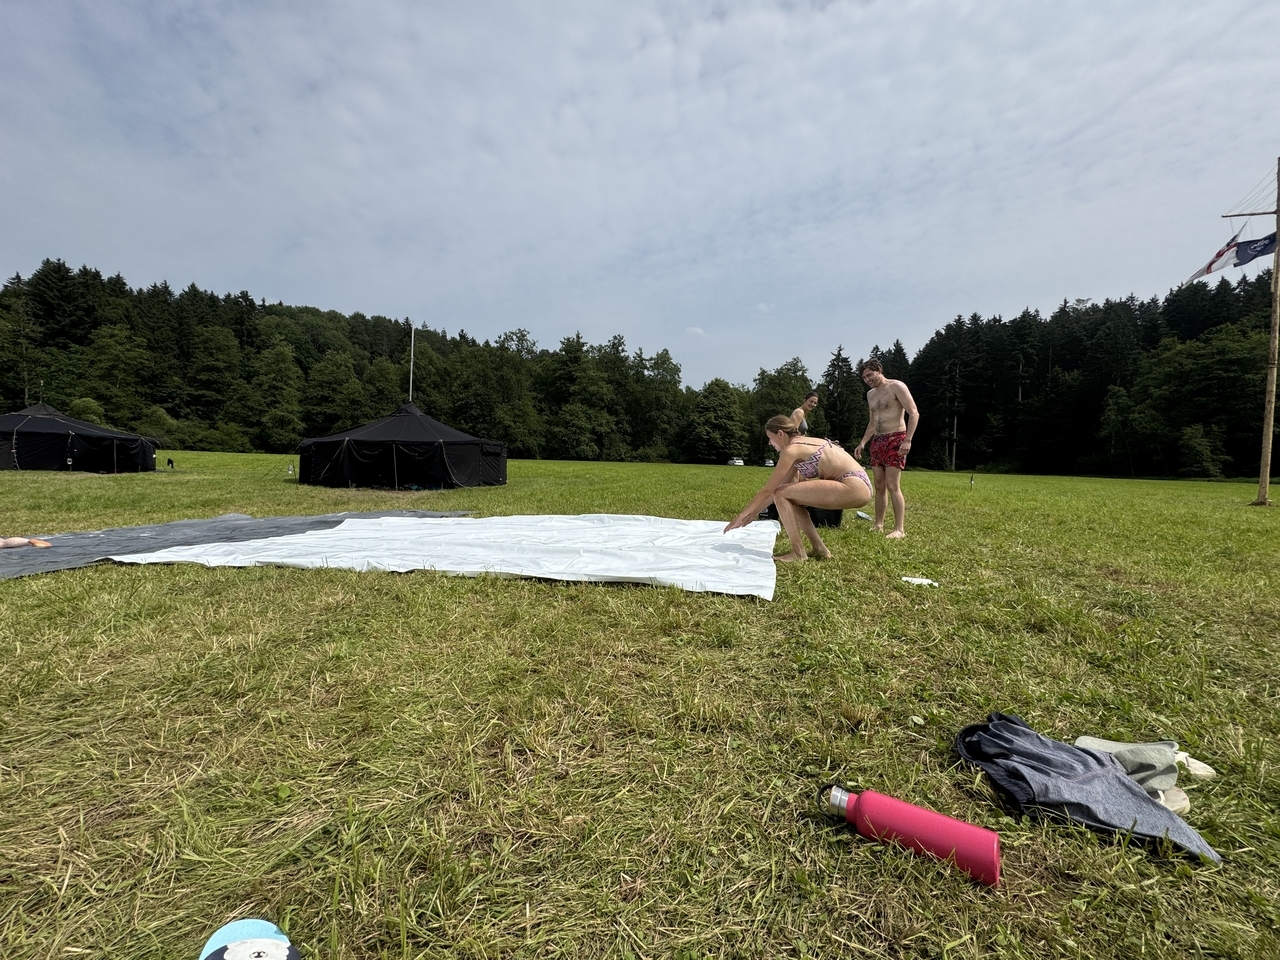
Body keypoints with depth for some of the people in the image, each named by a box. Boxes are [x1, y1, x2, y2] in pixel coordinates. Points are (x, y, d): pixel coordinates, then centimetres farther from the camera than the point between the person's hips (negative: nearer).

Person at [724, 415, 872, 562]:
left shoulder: (792, 449, -9)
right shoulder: (802, 444, 18)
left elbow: (768, 490, -7)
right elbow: (782, 485, 22)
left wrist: (741, 515, 2)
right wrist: (753, 513, 23)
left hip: (854, 488, -10)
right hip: (857, 485, 10)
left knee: (781, 494, -9)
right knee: (789, 496, 15)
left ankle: (798, 553, -5)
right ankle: (819, 549, 16)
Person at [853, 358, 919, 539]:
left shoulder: (896, 386, -7)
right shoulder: (870, 395, 16)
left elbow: (914, 413, -14)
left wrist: (908, 440, -23)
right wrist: (862, 443, 12)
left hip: (895, 439, -7)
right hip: (877, 441, 7)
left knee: (892, 485, -13)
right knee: (879, 486, 6)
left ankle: (899, 529, -9)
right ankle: (879, 525, 10)